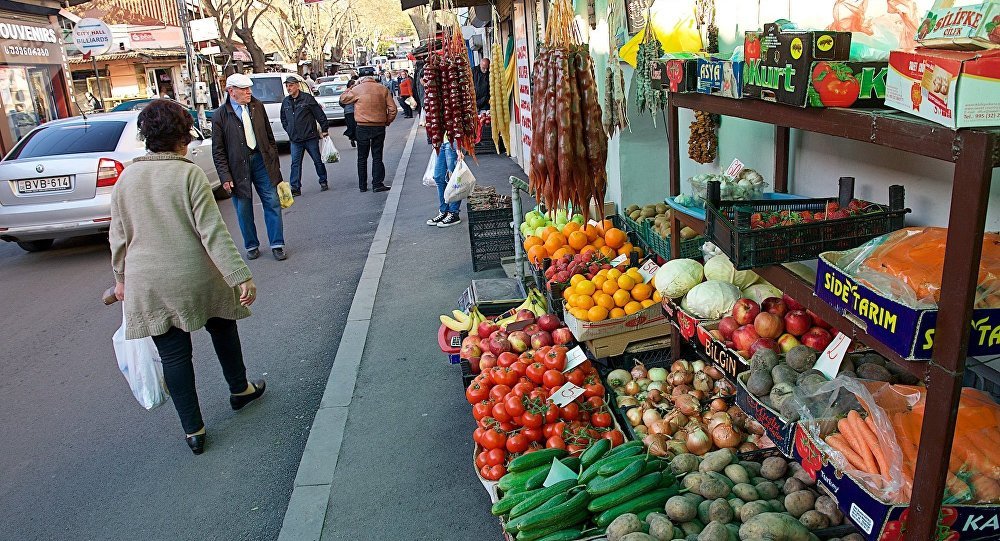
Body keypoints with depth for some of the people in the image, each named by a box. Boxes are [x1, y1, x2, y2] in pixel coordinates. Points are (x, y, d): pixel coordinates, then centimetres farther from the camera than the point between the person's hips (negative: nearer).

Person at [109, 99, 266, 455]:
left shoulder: (127, 177, 1)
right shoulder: (189, 174, -12)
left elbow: (118, 236, 8)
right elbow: (213, 232, -18)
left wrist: (121, 277, 22)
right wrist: (240, 276, -18)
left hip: (147, 284, 3)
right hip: (194, 277, -3)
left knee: (173, 353, 10)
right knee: (222, 329, 22)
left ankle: (193, 431, 18)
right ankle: (239, 390, 41)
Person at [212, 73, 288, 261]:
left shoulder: (257, 106, 5)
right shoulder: (220, 115, -5)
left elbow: (269, 136, 11)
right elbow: (218, 151, -4)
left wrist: (274, 161, 8)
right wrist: (225, 177, -9)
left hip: (260, 160, 2)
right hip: (238, 166, -2)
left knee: (272, 203, 1)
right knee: (243, 209, 7)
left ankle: (277, 245, 10)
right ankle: (251, 246, 23)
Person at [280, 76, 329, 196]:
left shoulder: (307, 98, -7)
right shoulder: (285, 102, 8)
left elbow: (320, 115, -5)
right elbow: (283, 119, 22)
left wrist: (324, 130, -4)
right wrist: (289, 131, 14)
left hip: (310, 137, -4)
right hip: (295, 139, 4)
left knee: (318, 160, 7)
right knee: (295, 163, 0)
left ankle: (323, 182, 22)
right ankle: (295, 188, 2)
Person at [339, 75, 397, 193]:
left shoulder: (357, 89, -2)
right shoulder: (383, 89, 3)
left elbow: (342, 99, 12)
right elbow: (392, 109, 0)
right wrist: (387, 121, 10)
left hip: (363, 127, -1)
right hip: (379, 127, 1)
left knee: (362, 157, 10)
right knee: (377, 157, 7)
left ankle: (362, 185, 12)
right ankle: (377, 184, 3)